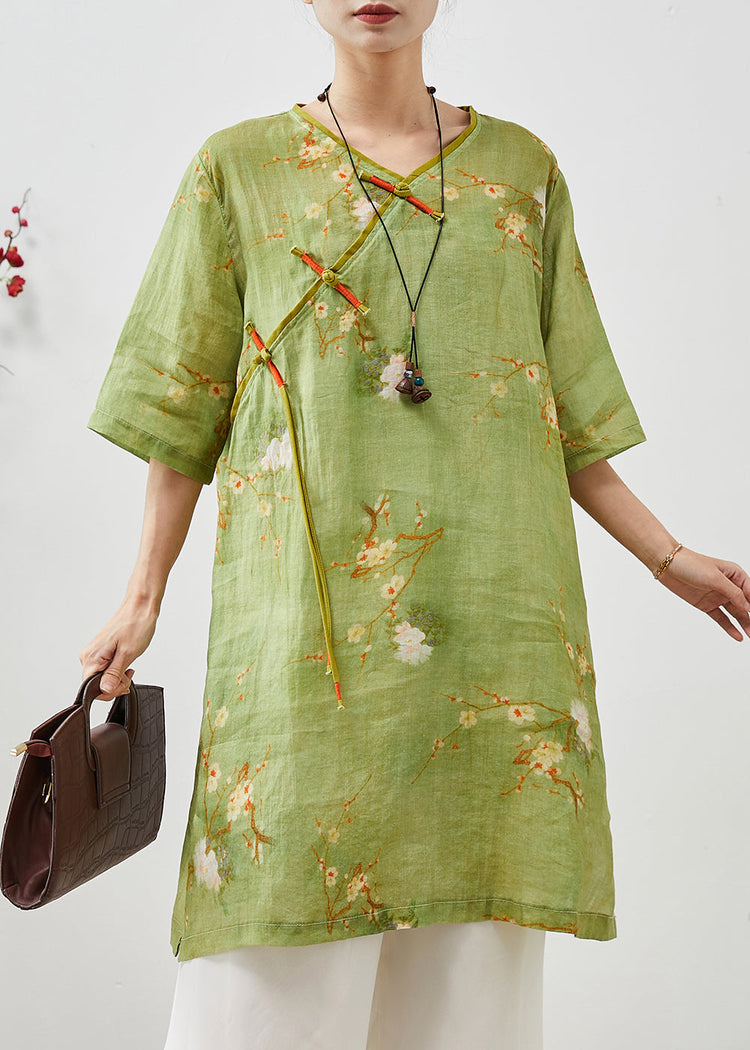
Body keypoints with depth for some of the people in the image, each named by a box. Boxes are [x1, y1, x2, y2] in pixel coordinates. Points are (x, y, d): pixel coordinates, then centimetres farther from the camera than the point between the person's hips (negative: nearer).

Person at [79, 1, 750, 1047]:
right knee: (278, 964, -4)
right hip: (308, 603, -1)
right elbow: (185, 405, 10)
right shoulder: (239, 168, 10)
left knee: (472, 943, 3)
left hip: (493, 603, 2)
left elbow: (565, 415, 16)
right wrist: (143, 600, 5)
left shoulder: (523, 168, 14)